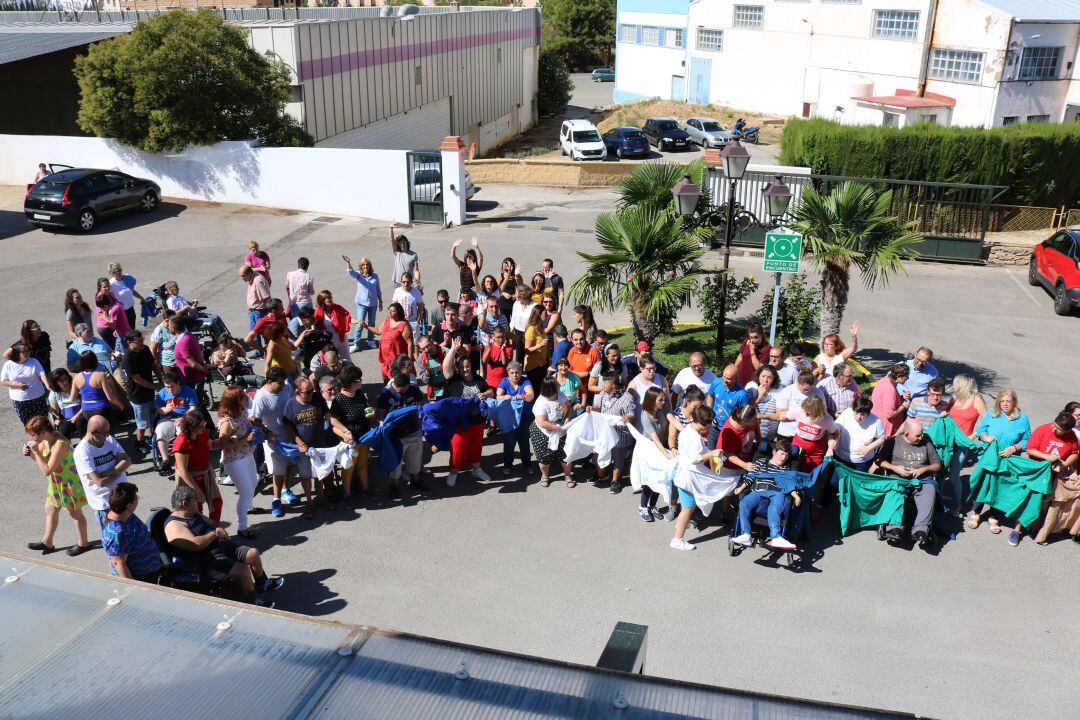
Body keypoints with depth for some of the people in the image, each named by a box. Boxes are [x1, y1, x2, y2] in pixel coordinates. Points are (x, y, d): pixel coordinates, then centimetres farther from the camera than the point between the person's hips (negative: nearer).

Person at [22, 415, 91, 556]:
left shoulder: (60, 444, -34)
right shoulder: (45, 440, -8)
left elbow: (46, 470, -32)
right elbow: (40, 459, 9)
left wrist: (35, 451, -30)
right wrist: (29, 453, -11)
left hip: (70, 483, -9)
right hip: (56, 483, 9)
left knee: (75, 513, 11)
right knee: (50, 510, 22)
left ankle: (83, 544, 31)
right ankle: (47, 543, 42)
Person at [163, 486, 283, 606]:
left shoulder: (194, 514, 14)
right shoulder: (174, 525, -16)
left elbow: (213, 524, 25)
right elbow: (197, 544, -28)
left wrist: (221, 530, 1)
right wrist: (215, 533, -13)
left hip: (221, 546, 10)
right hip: (208, 559, -10)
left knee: (253, 553, 3)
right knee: (243, 569, -21)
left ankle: (263, 584, 24)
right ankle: (253, 601, -2)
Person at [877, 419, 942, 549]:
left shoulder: (926, 443, 18)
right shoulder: (893, 441, 12)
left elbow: (937, 464, 19)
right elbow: (879, 460, 11)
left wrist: (923, 469, -1)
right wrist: (895, 468, -6)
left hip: (922, 479, 1)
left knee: (930, 490, -35)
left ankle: (920, 529, -47)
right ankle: (895, 528, -51)